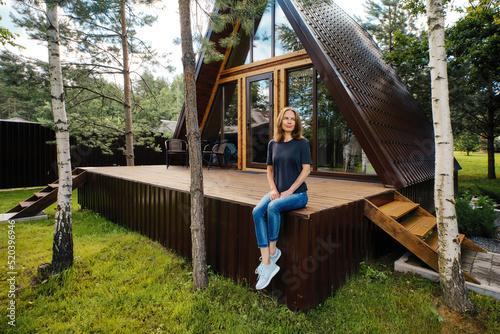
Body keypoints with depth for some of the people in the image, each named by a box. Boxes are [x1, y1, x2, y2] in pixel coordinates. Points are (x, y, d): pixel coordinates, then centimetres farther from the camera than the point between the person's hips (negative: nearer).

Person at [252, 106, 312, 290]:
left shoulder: (302, 142, -2)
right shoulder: (273, 144, 11)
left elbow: (306, 169, -6)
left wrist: (289, 191, -12)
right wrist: (273, 189, -1)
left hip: (297, 194, -4)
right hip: (277, 192, 4)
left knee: (273, 207, -33)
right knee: (257, 212, -24)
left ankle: (273, 250, -11)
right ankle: (267, 265, -22)